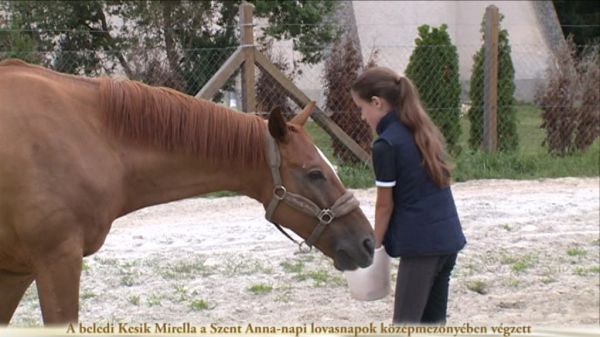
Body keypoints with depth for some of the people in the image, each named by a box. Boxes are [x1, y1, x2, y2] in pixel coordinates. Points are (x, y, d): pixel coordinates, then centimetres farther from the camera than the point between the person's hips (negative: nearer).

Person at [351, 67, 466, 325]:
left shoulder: (386, 145, -12)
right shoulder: (425, 132, 11)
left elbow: (385, 205, -6)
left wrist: (375, 243, 9)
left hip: (420, 242, -8)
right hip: (449, 237, 8)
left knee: (406, 322, -3)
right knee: (433, 320, 14)